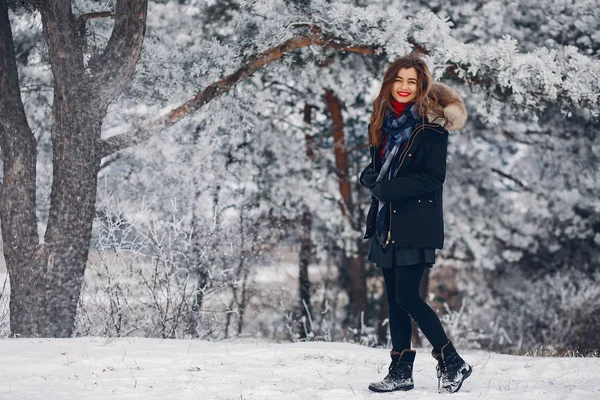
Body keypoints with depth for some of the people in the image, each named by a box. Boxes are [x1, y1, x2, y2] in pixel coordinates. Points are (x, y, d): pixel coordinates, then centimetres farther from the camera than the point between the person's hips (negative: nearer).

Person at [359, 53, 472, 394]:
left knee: (407, 296, -11)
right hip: (387, 222, 7)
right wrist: (371, 177, -2)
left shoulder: (431, 127, -9)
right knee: (394, 299, 8)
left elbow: (433, 178, -14)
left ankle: (452, 363, -1)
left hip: (415, 225, -7)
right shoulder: (385, 123, 12)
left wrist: (386, 189, -17)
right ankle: (401, 371, 14)